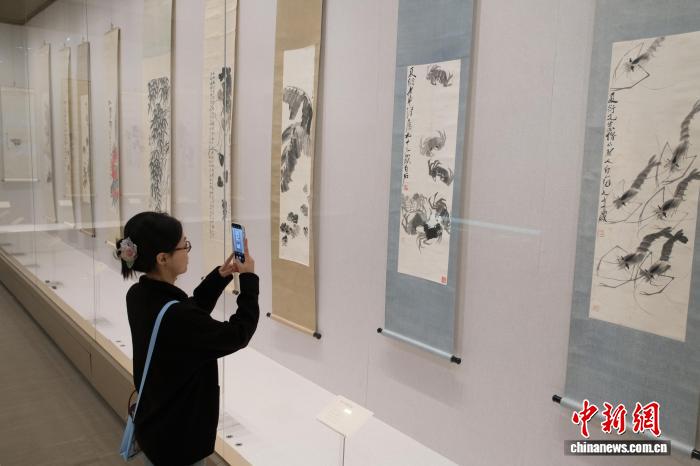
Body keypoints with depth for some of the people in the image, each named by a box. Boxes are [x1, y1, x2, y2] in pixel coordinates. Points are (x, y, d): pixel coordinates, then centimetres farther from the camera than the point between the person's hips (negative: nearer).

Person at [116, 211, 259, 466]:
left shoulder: (139, 295, -7)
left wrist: (219, 277, 1)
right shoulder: (175, 316, -34)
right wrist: (249, 279, -12)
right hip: (178, 439, -8)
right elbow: (238, 334, -21)